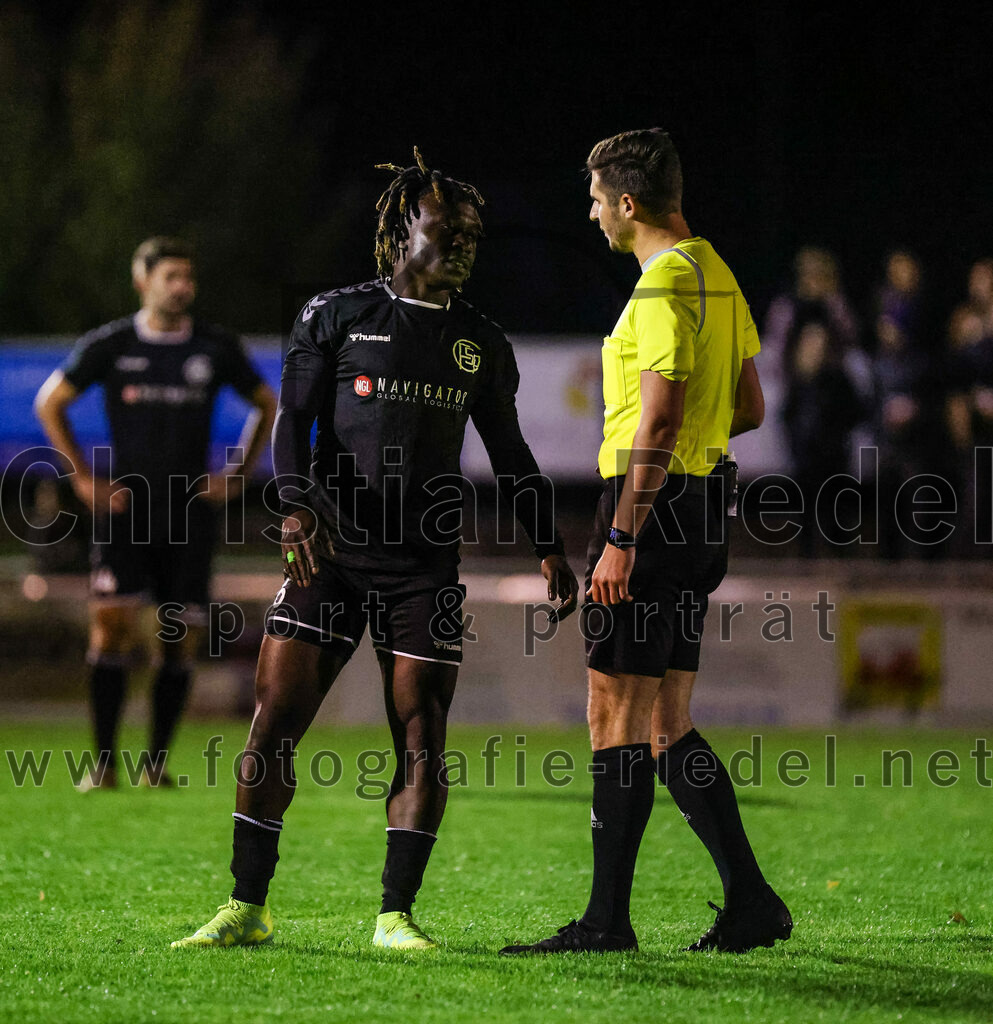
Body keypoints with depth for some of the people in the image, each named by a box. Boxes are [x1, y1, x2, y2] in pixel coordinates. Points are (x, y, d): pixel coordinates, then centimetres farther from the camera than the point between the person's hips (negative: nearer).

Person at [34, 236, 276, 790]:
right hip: (125, 507, -2)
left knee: (181, 637, 0)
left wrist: (236, 475, 8)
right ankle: (104, 761, -7)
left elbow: (267, 406, 18)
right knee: (113, 624, -13)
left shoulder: (218, 348, 4)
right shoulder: (110, 345, 0)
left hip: (192, 511, 2)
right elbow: (50, 403, 10)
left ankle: (157, 761, 10)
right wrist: (85, 477, 3)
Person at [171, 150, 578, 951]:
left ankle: (395, 915, 5)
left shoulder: (482, 344, 11)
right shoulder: (340, 315, 3)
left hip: (426, 566, 2)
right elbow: (294, 419, -2)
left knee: (422, 743, -4)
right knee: (274, 726, -5)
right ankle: (247, 909, 4)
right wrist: (297, 507, -18)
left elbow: (510, 455, 19)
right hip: (331, 554, -2)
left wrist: (550, 547, 12)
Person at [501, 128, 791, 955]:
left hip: (653, 511, -10)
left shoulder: (664, 285, -15)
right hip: (703, 504, 10)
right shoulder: (717, 276, 15)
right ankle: (750, 902, 9)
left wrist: (620, 538, -21)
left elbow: (657, 426, -21)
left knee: (617, 716, -5)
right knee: (667, 726, 12)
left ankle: (608, 920, -3)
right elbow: (750, 409, 19)